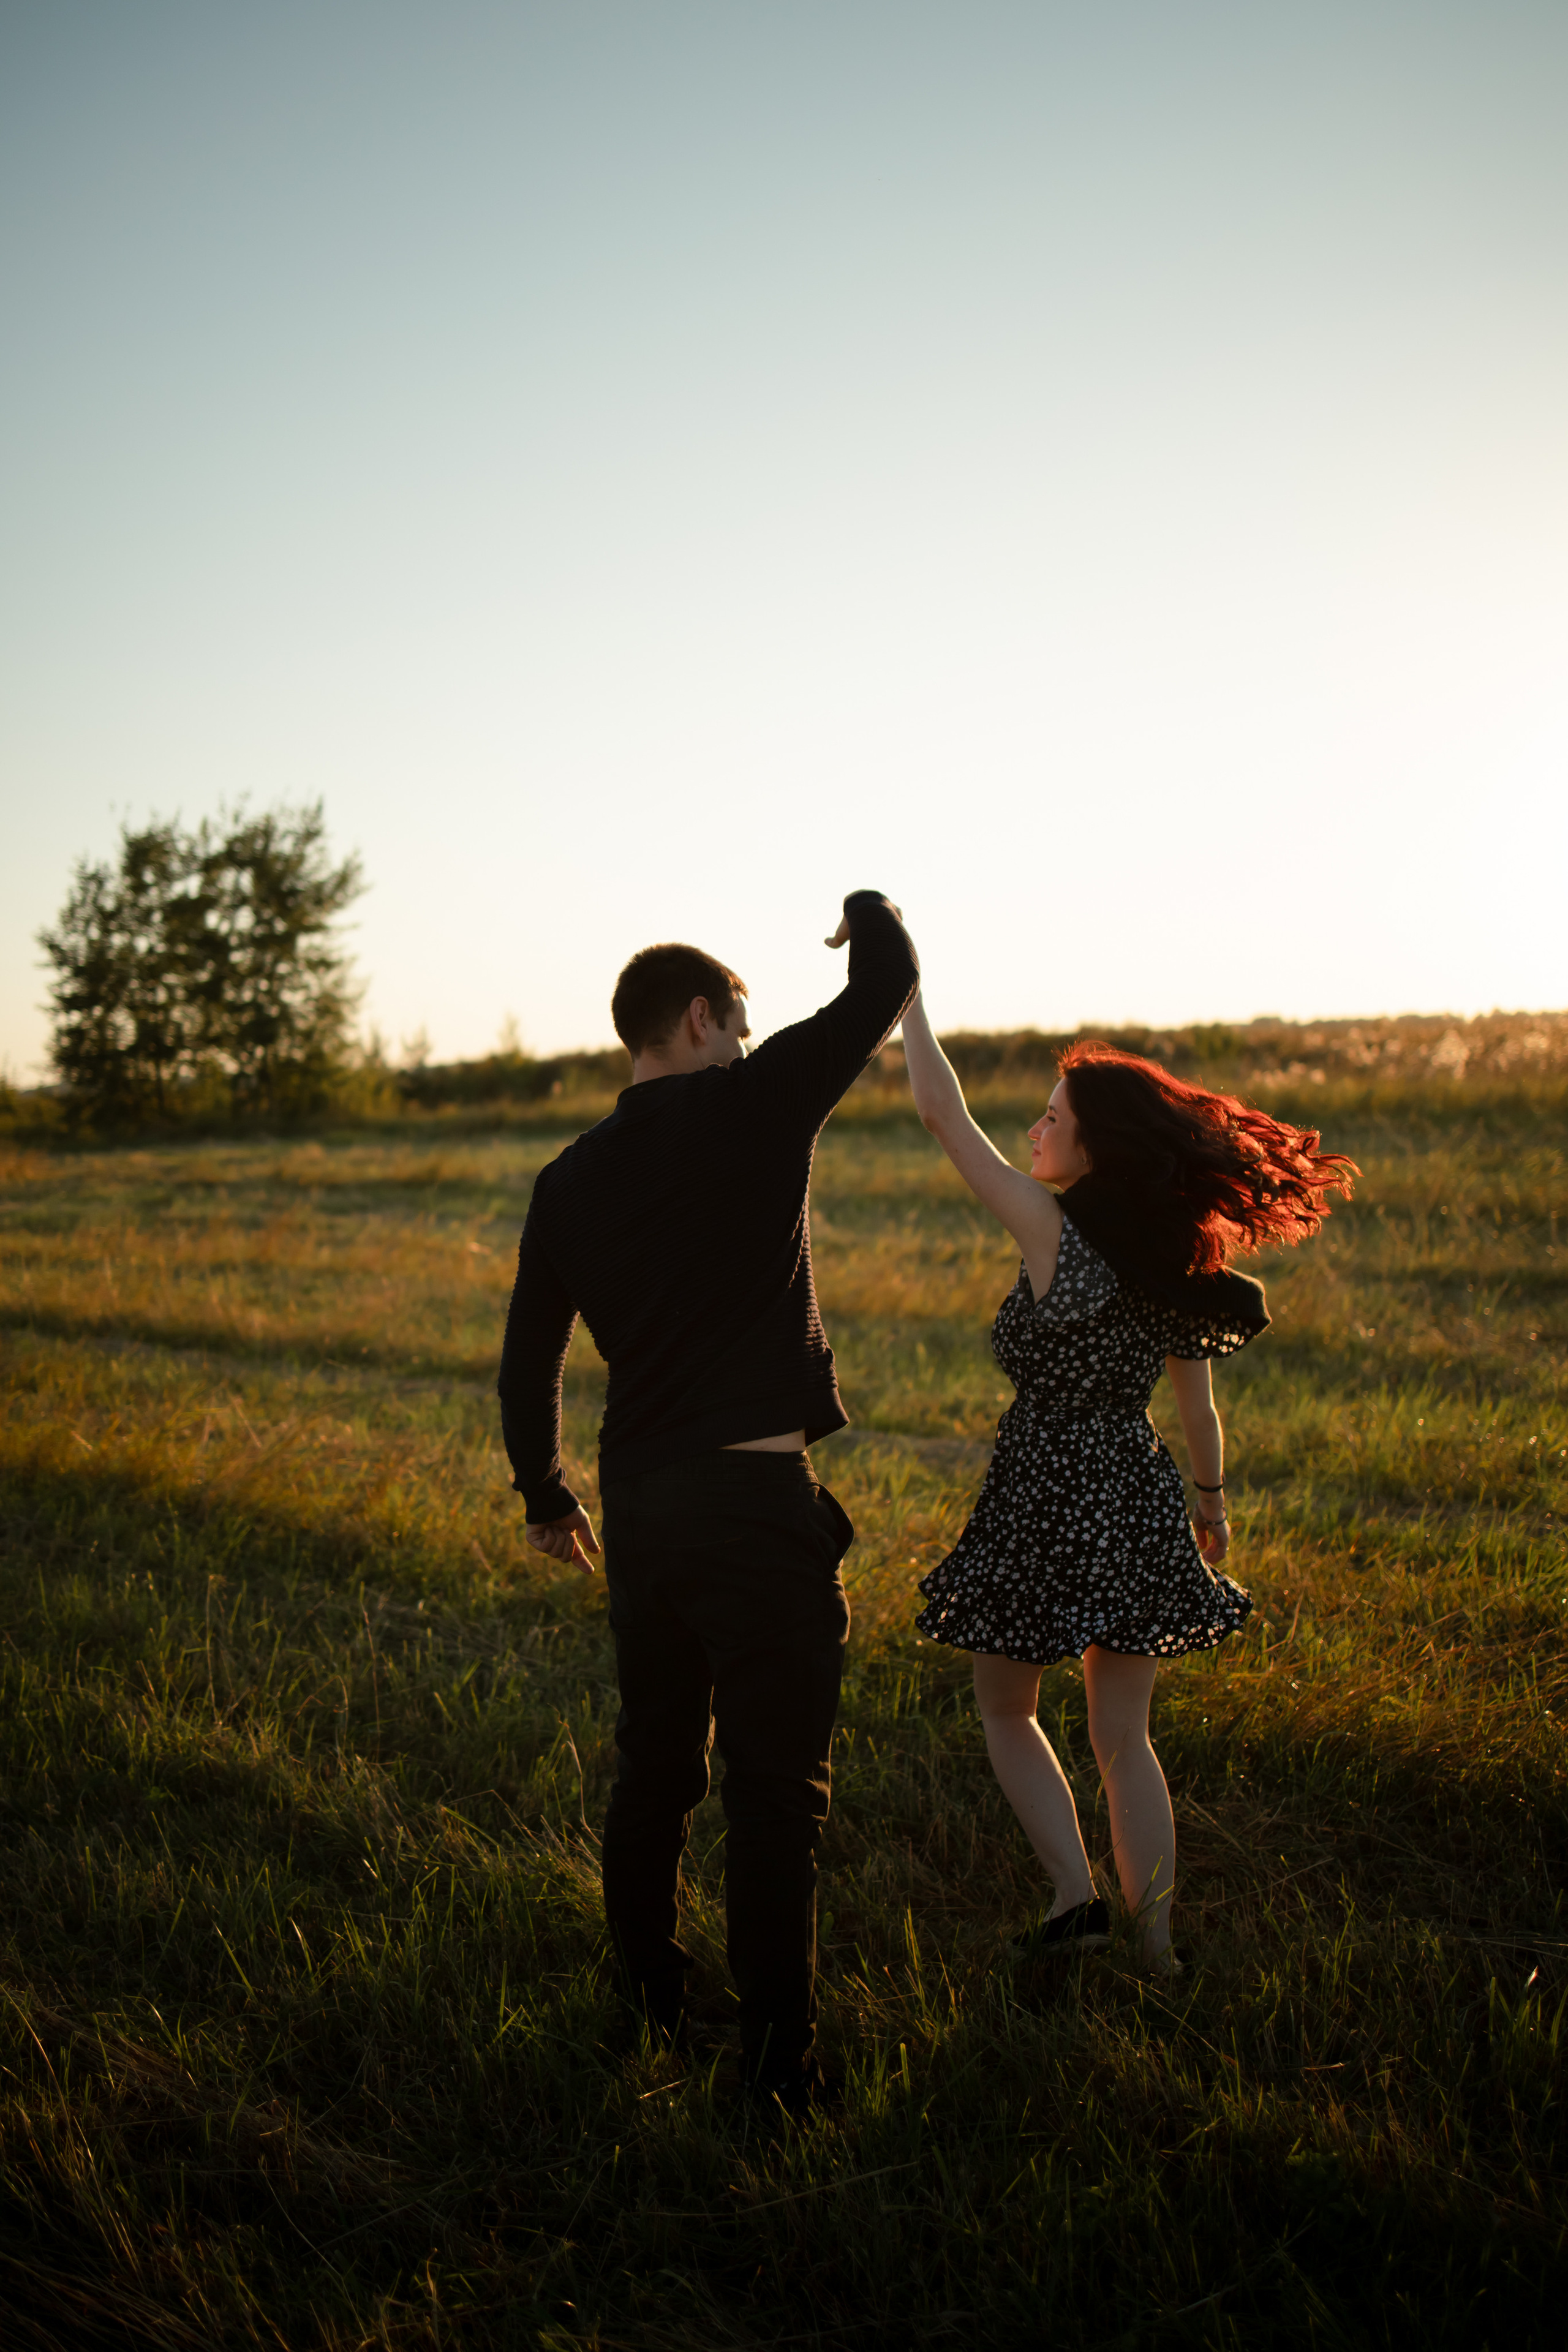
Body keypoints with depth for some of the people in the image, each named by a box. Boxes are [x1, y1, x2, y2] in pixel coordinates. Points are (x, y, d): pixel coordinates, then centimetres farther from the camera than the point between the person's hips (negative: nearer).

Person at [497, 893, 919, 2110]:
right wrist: (868, 907, 19)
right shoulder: (754, 1108, -8)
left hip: (639, 1505, 6)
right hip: (760, 1504, -6)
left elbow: (528, 1359, 15)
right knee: (777, 1792, 2)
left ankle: (647, 1999, 33)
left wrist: (546, 1498, 28)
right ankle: (778, 2056, 8)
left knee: (655, 1767, 20)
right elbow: (889, 981, -4)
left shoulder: (570, 1181, 8)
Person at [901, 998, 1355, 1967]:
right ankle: (1157, 1940, 16)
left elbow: (944, 1114, -13)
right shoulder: (1178, 1261, 0)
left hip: (1043, 1505, -5)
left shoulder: (1054, 1231, -16)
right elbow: (1199, 1409, 8)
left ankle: (1075, 1894, 7)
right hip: (1139, 1506, 5)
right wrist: (1213, 1504, 23)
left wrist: (905, 990, -5)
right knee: (1123, 1735, 15)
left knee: (1007, 1708, 17)